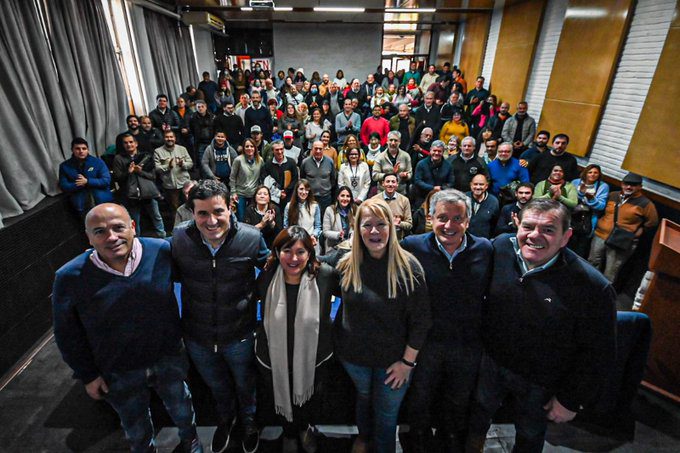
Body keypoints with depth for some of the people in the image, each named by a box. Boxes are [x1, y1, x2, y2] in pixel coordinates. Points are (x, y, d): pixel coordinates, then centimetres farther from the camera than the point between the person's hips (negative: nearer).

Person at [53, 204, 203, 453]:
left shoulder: (162, 251, -21)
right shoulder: (70, 277, -19)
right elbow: (68, 334, -6)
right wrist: (88, 375, -1)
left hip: (169, 359, 1)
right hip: (118, 374, 0)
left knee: (180, 406, 27)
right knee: (136, 427, 27)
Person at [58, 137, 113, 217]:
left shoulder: (98, 162, 2)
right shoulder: (65, 166, 6)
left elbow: (106, 180, -5)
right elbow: (64, 186, 2)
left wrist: (87, 181, -13)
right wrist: (80, 184, -12)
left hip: (102, 200, 0)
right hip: (81, 204, 0)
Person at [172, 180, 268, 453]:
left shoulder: (251, 238, -24)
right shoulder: (179, 238, -18)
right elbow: (174, 276, -1)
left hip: (240, 335, -1)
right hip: (197, 337, 2)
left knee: (245, 385, 28)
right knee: (217, 386, 32)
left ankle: (248, 421, 62)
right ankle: (225, 418, 65)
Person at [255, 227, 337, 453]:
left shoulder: (325, 275, -24)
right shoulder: (266, 278, -17)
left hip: (314, 359, -1)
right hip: (274, 360, 1)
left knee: (311, 407, 25)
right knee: (283, 402, 27)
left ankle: (305, 428, 63)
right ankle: (289, 434, 63)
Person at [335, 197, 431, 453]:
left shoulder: (408, 266, -21)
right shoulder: (347, 265, -12)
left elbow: (420, 320, -15)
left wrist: (407, 361, -13)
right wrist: (339, 342, 2)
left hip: (393, 359, -3)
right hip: (353, 354, 3)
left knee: (386, 414, 18)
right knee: (363, 397, 29)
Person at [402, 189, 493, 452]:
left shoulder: (485, 249, -10)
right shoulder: (412, 246, -16)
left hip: (469, 345, 2)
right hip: (425, 341, -1)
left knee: (459, 404, 27)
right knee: (419, 401, 23)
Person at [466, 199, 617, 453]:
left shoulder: (593, 287, -26)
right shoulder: (499, 248, -17)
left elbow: (598, 353, -16)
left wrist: (572, 400, -8)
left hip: (540, 384, -3)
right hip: (490, 363, 3)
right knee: (477, 416, 28)